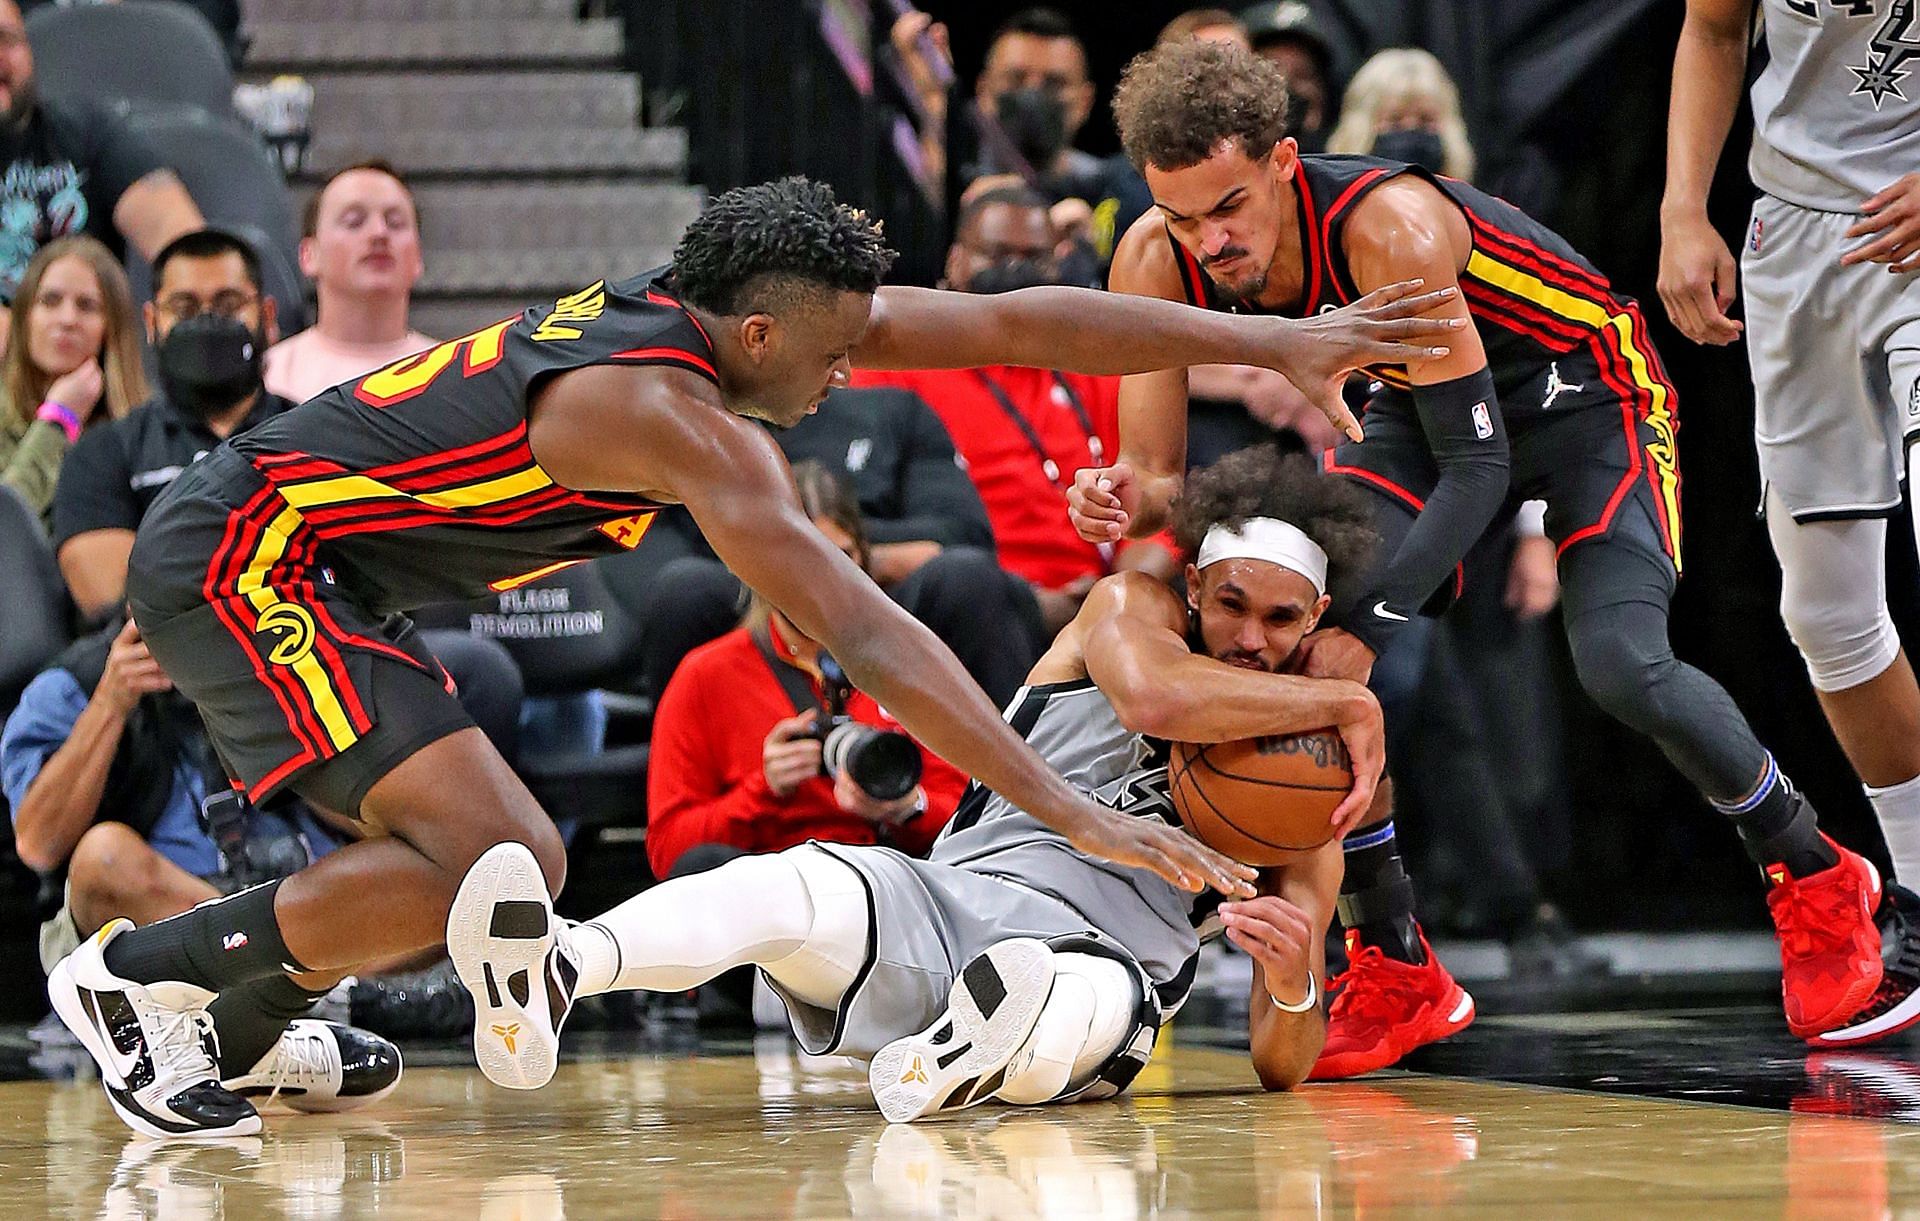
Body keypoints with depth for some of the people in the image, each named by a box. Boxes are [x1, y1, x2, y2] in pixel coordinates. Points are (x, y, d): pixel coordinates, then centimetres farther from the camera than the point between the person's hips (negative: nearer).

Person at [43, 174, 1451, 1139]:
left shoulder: (738, 302, 0)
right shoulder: (675, 414, -26)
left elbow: (1017, 322, 2)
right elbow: (863, 634, -32)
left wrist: (1277, 342, -2)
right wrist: (1072, 813, -35)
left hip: (295, 564, 10)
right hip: (236, 556, -10)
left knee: (494, 859, 11)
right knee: (498, 862, -18)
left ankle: (210, 999, 12)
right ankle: (136, 969, -6)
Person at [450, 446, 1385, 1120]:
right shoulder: (1128, 610, 13)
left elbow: (1283, 1071, 8)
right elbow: (1155, 695, -17)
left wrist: (1292, 985, -15)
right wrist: (1344, 703, -10)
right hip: (951, 901, 0)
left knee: (1091, 998, -39)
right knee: (800, 887, -33)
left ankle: (956, 1069, -71)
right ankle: (557, 970, -62)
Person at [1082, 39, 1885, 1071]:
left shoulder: (1388, 228, -37)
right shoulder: (1156, 268, -20)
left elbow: (1478, 463, -34)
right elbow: (1158, 471, -13)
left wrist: (1367, 629, -42)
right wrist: (1122, 502, -39)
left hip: (1581, 387, -6)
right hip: (1420, 400, 6)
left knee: (1623, 668, -24)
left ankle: (1815, 879, 4)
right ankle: (1394, 971, -6)